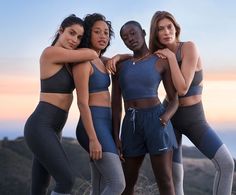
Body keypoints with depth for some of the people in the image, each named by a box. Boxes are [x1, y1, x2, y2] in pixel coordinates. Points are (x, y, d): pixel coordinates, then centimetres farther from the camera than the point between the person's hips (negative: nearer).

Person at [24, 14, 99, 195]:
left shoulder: (67, 62, 15)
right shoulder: (50, 52, -13)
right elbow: (91, 54, -15)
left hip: (52, 129, 9)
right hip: (40, 126, -9)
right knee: (66, 180, -13)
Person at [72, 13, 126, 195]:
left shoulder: (100, 61, 17)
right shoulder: (82, 62, -10)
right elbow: (82, 103, -16)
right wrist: (93, 139, -22)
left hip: (105, 124, 9)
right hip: (94, 126, -9)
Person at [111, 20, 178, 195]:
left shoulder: (162, 62, 2)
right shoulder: (119, 67, 11)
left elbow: (175, 100, 2)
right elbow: (116, 105, 8)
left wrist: (165, 118, -18)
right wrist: (116, 137, 0)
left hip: (156, 121, -4)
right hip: (131, 126, 4)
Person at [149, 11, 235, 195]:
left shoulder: (189, 47, -16)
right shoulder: (157, 55, -1)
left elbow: (182, 88, -21)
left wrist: (171, 57, -21)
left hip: (195, 118, -2)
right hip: (170, 117, 2)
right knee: (175, 176, -4)